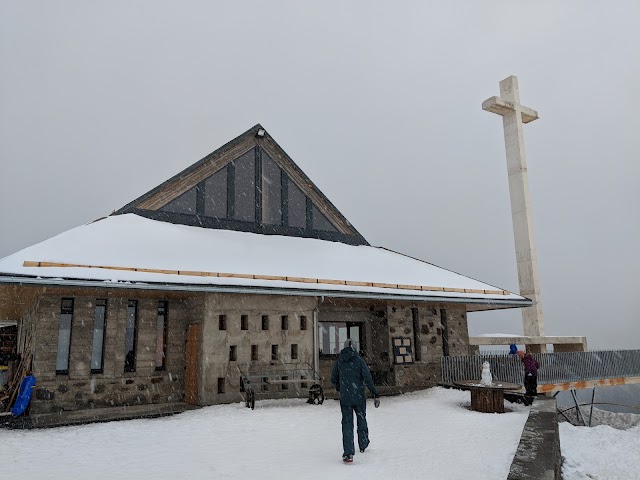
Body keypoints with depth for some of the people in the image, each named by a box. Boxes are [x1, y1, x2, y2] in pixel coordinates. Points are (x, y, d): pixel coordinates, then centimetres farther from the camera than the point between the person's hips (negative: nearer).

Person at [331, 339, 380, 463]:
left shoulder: (339, 361, 1)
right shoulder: (359, 360, -5)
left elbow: (334, 380, 8)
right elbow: (368, 379, -12)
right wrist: (375, 394, -10)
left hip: (345, 399, 0)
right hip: (359, 398, 0)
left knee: (347, 424, 2)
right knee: (361, 420, 20)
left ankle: (348, 453, -10)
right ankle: (363, 445, 38)